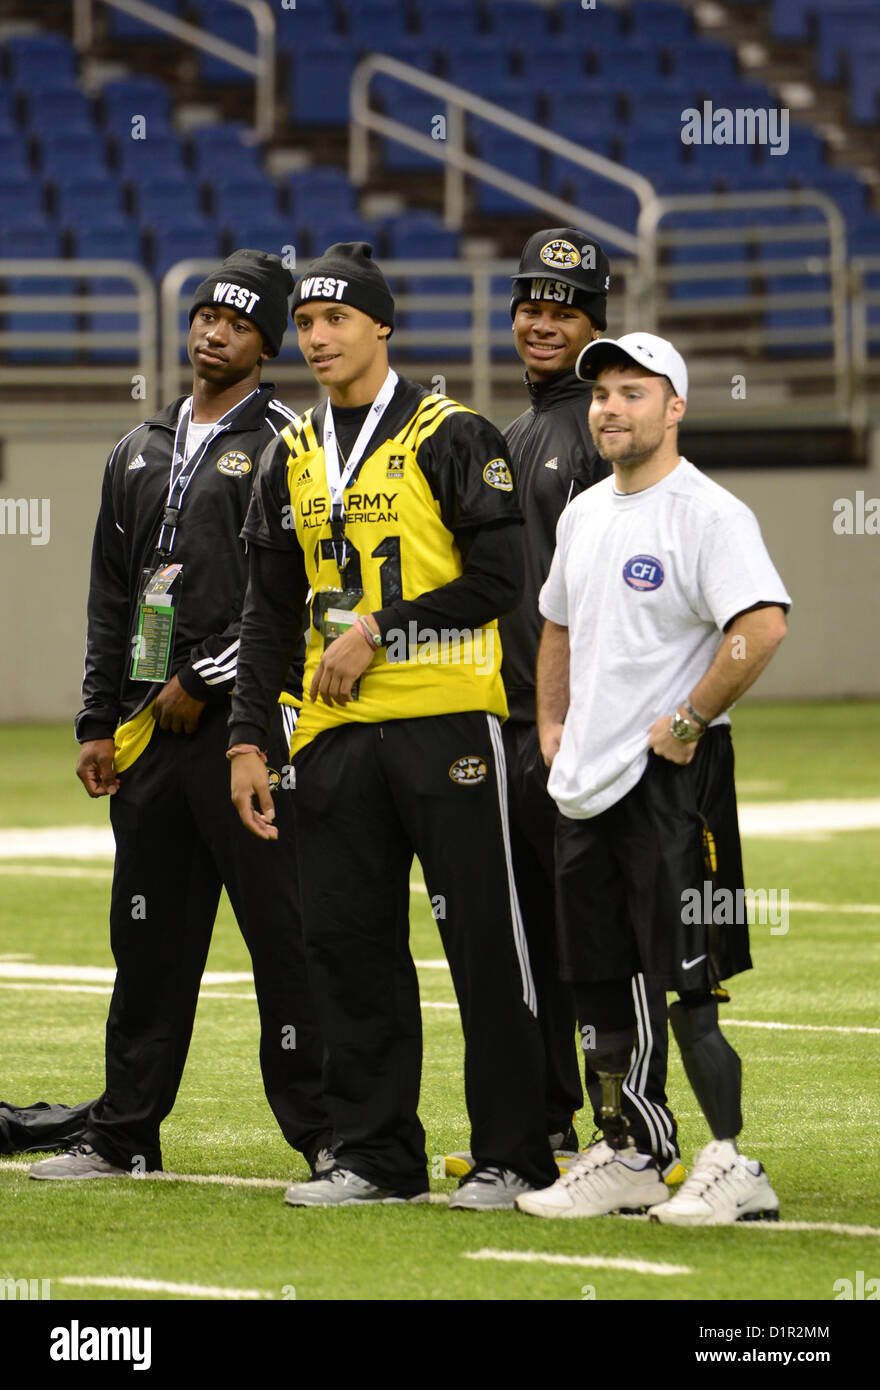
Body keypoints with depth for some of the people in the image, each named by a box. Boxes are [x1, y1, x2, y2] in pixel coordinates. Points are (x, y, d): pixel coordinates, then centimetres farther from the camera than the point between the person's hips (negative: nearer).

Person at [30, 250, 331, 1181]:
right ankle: (123, 1136, 15)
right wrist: (98, 721, 14)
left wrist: (204, 683, -12)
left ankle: (325, 1131, -5)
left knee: (282, 930, -8)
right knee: (147, 933, 10)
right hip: (149, 723, 7)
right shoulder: (141, 451, 19)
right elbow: (110, 597, 20)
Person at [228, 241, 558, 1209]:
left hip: (444, 722, -6)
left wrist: (378, 632, -12)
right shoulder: (291, 459, 15)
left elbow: (496, 577, -10)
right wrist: (248, 737, 10)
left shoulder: (452, 438, -2)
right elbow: (270, 612, 17)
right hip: (335, 732, 6)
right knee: (346, 940, 5)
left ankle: (512, 1155, 0)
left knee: (483, 938, -4)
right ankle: (376, 1156, 13)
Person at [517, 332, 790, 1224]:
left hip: (670, 779, -9)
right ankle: (619, 1161, 19)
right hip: (585, 783, 9)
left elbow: (763, 625, -25)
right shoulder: (584, 514, 15)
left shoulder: (708, 514, -12)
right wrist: (551, 724, 17)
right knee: (598, 981, 11)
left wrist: (688, 721, -20)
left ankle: (732, 1166, -5)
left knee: (689, 980, -9)